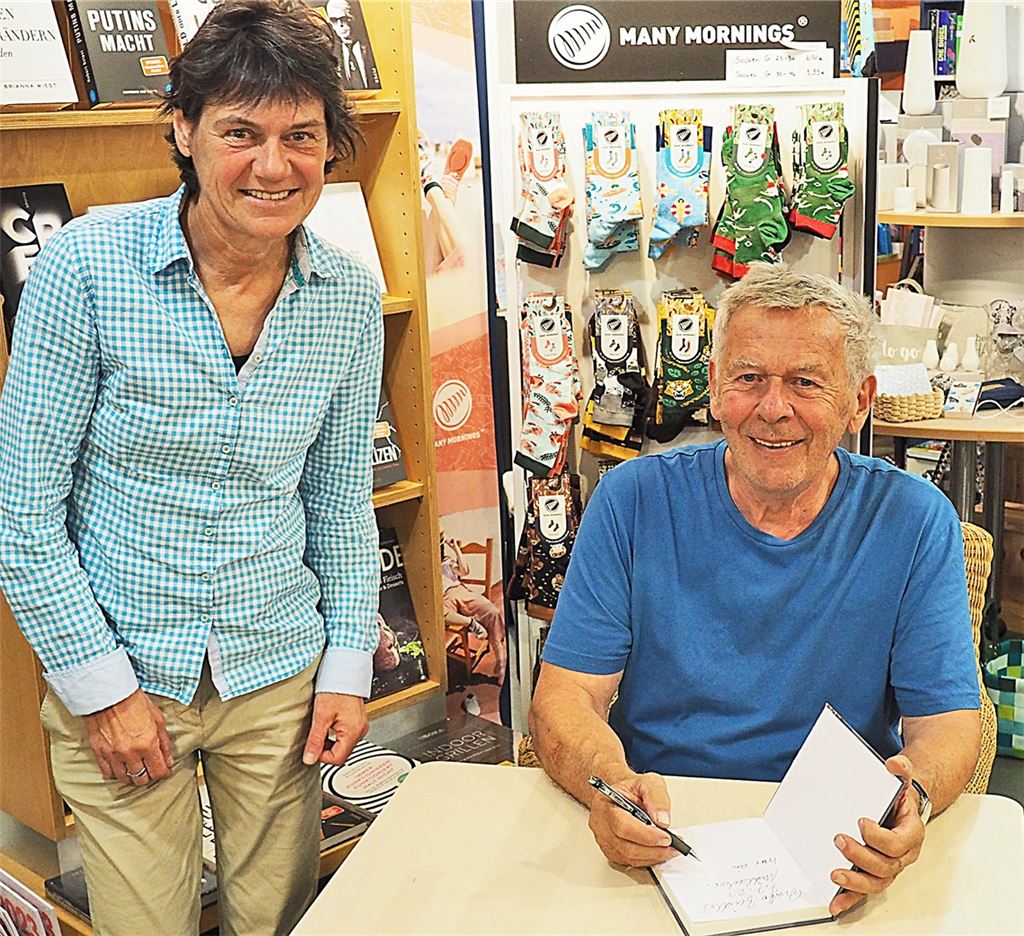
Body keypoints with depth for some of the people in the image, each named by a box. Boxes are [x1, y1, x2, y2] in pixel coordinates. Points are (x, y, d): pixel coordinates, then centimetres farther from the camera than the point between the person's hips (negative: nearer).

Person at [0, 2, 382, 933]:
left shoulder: (350, 296, -4)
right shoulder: (86, 265, -15)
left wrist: (349, 664, 3)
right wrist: (103, 685, -10)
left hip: (281, 678, 3)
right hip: (117, 680, -3)